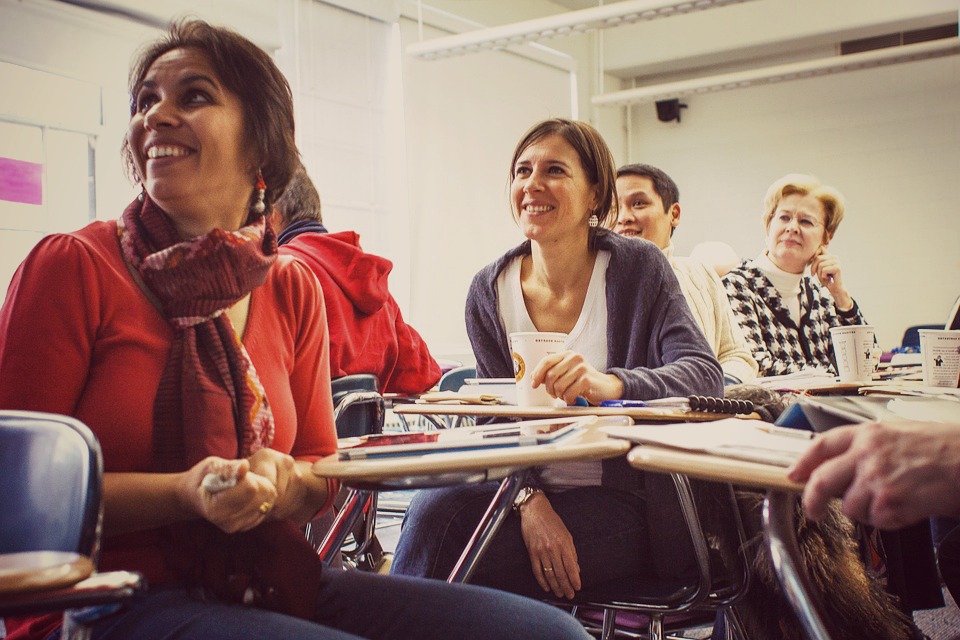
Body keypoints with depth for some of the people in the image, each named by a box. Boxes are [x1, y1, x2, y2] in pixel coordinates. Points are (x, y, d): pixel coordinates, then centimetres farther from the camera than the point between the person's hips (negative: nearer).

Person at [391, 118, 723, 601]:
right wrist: (530, 501, -23)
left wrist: (610, 384, -38)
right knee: (435, 507, -28)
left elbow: (705, 375, -17)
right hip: (530, 488, 3)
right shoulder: (489, 291, 2)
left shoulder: (639, 268, -5)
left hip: (625, 502, -3)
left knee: (455, 554, -26)